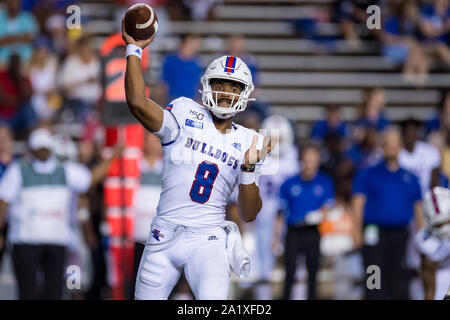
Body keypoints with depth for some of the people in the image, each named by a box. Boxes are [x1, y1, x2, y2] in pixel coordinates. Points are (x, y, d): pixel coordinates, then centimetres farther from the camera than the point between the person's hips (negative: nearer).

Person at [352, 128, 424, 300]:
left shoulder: (410, 178, 14)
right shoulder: (369, 174, 6)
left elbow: (418, 208, 15)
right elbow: (358, 202, 1)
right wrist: (357, 232, -9)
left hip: (400, 233, 3)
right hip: (374, 232, -3)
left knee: (397, 277, 7)